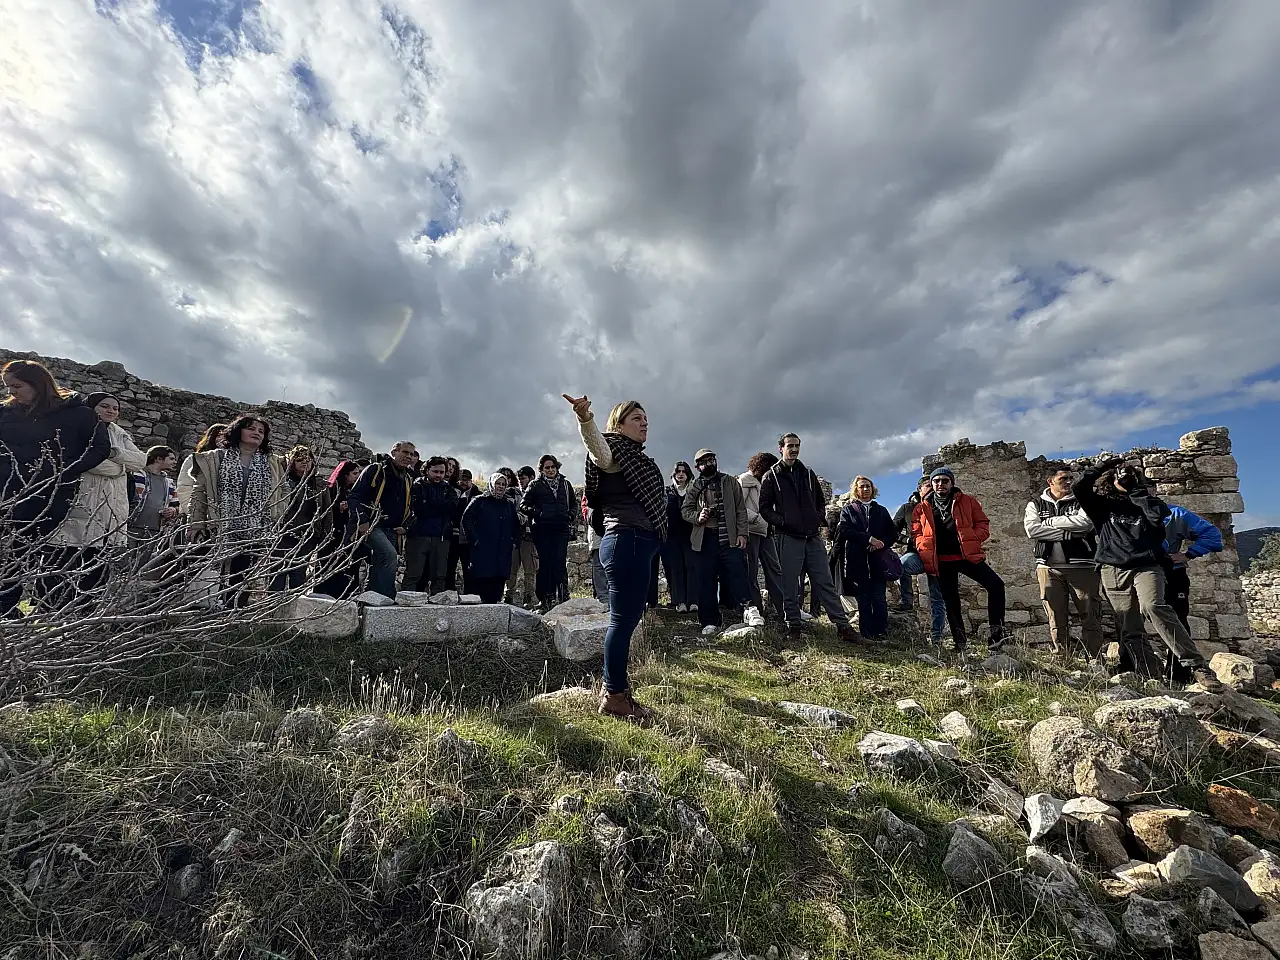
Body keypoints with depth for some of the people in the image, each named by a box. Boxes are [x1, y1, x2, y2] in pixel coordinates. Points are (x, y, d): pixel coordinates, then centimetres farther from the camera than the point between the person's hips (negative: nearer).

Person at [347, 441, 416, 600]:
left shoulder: (409, 480, 17)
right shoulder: (375, 470, -2)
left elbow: (410, 509, 25)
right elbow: (354, 496, -6)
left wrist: (404, 526, 8)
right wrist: (362, 521, -15)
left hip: (393, 532, 7)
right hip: (372, 527, -7)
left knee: (379, 568, 10)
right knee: (389, 554, -29)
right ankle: (386, 598, -26)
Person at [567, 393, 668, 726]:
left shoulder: (637, 458, 25)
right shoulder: (613, 450, -4)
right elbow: (596, 444, -29)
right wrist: (586, 419, -46)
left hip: (638, 543, 10)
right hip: (628, 541, -10)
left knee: (626, 619, 13)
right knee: (624, 620, -7)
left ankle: (617, 689, 22)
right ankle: (614, 696, 2)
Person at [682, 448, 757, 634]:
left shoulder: (730, 482, 11)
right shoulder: (693, 488, 13)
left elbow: (741, 510, 6)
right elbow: (685, 510, 11)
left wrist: (742, 533, -4)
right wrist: (698, 516, -11)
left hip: (729, 537, -1)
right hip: (704, 539, 1)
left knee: (737, 574, -16)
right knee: (706, 582, 3)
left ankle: (748, 607, -6)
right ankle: (710, 622, 10)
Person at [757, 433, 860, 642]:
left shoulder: (808, 474, 17)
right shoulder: (772, 476, 5)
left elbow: (821, 500, 23)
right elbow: (765, 507, 1)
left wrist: (820, 517, 5)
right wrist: (780, 522, -12)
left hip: (813, 536, 4)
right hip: (788, 537, -3)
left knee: (825, 582, 4)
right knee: (790, 585, 1)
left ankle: (843, 625, 6)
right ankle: (793, 626, 11)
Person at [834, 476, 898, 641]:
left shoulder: (881, 511, 20)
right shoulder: (849, 509, 11)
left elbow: (893, 532, 14)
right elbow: (844, 530, -5)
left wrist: (881, 543, -6)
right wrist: (869, 539, -13)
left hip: (878, 560, 2)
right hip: (857, 561, -1)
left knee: (879, 598, -6)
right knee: (863, 599, 1)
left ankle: (881, 632, -2)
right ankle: (866, 633, 5)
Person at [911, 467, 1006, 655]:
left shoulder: (967, 502, 7)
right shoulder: (922, 508, 9)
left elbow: (983, 524, 6)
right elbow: (916, 533, 11)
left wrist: (972, 540, -11)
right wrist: (924, 548, -7)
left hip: (968, 555, -1)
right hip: (941, 561, 1)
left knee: (996, 584, -19)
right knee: (951, 602, 7)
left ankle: (996, 633, -8)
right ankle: (961, 644, 19)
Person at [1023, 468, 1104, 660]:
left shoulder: (1082, 501, 8)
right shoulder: (1036, 505, 11)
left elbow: (1085, 522, -12)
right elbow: (1032, 529, -6)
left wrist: (1050, 522, -7)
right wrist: (1068, 533, -11)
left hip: (1082, 566, -1)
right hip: (1049, 568, 1)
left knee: (1090, 615, 0)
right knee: (1056, 619, 5)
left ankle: (1095, 660, 8)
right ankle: (1060, 660, 12)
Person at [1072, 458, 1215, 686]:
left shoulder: (1143, 503, 15)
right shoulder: (1103, 505, 16)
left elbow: (1159, 514, -7)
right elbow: (1079, 487, 2)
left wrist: (1137, 491, 3)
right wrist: (1104, 465, 9)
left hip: (1146, 566, -1)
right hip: (1114, 571, 2)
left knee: (1153, 606, -30)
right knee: (1129, 630, -4)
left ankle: (1196, 666, -29)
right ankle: (1154, 679, -1)